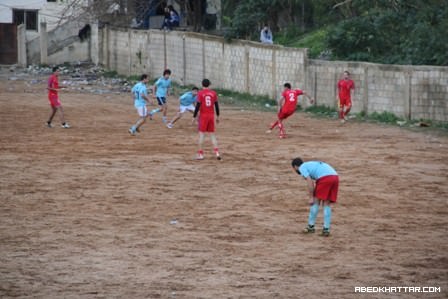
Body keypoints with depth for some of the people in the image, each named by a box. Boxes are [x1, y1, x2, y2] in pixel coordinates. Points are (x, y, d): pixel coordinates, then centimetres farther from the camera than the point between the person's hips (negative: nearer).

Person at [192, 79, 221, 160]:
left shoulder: (200, 93, -7)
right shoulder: (213, 93, 4)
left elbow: (198, 105, -11)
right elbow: (216, 105, 6)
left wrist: (194, 117, -5)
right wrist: (218, 116, 16)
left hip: (203, 116, -4)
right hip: (211, 116, 4)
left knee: (201, 134, 1)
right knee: (212, 134, 10)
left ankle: (200, 154, -2)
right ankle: (216, 152, -1)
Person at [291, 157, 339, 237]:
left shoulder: (302, 167, 11)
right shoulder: (311, 164, 35)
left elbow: (310, 182, -2)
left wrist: (311, 198, 3)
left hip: (325, 177, -7)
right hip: (335, 177, 7)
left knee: (316, 202, 7)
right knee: (327, 204, 13)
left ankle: (311, 226, 12)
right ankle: (326, 229, 8)